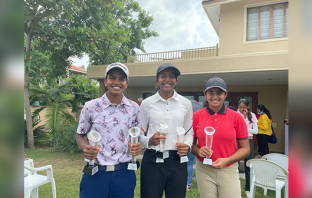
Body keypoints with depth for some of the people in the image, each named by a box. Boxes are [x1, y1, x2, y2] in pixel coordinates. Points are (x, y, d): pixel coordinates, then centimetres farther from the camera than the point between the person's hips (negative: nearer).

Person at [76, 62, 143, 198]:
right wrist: (86, 148, -16)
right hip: (95, 173, -1)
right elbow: (80, 135, 5)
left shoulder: (134, 108, 0)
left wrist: (137, 146, -11)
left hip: (124, 173, 2)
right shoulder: (90, 107, -5)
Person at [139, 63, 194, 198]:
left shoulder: (186, 103, 5)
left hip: (177, 161, 2)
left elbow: (189, 132, 12)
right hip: (152, 160, -1)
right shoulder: (147, 103, 2)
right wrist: (149, 141, -14)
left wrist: (187, 146, -8)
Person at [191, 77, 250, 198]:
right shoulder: (196, 116, -1)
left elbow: (245, 148, 1)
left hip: (229, 170, 0)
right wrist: (198, 151, -14)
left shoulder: (236, 117, -2)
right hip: (204, 170, 1)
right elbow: (191, 143, 7)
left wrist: (226, 160, -13)